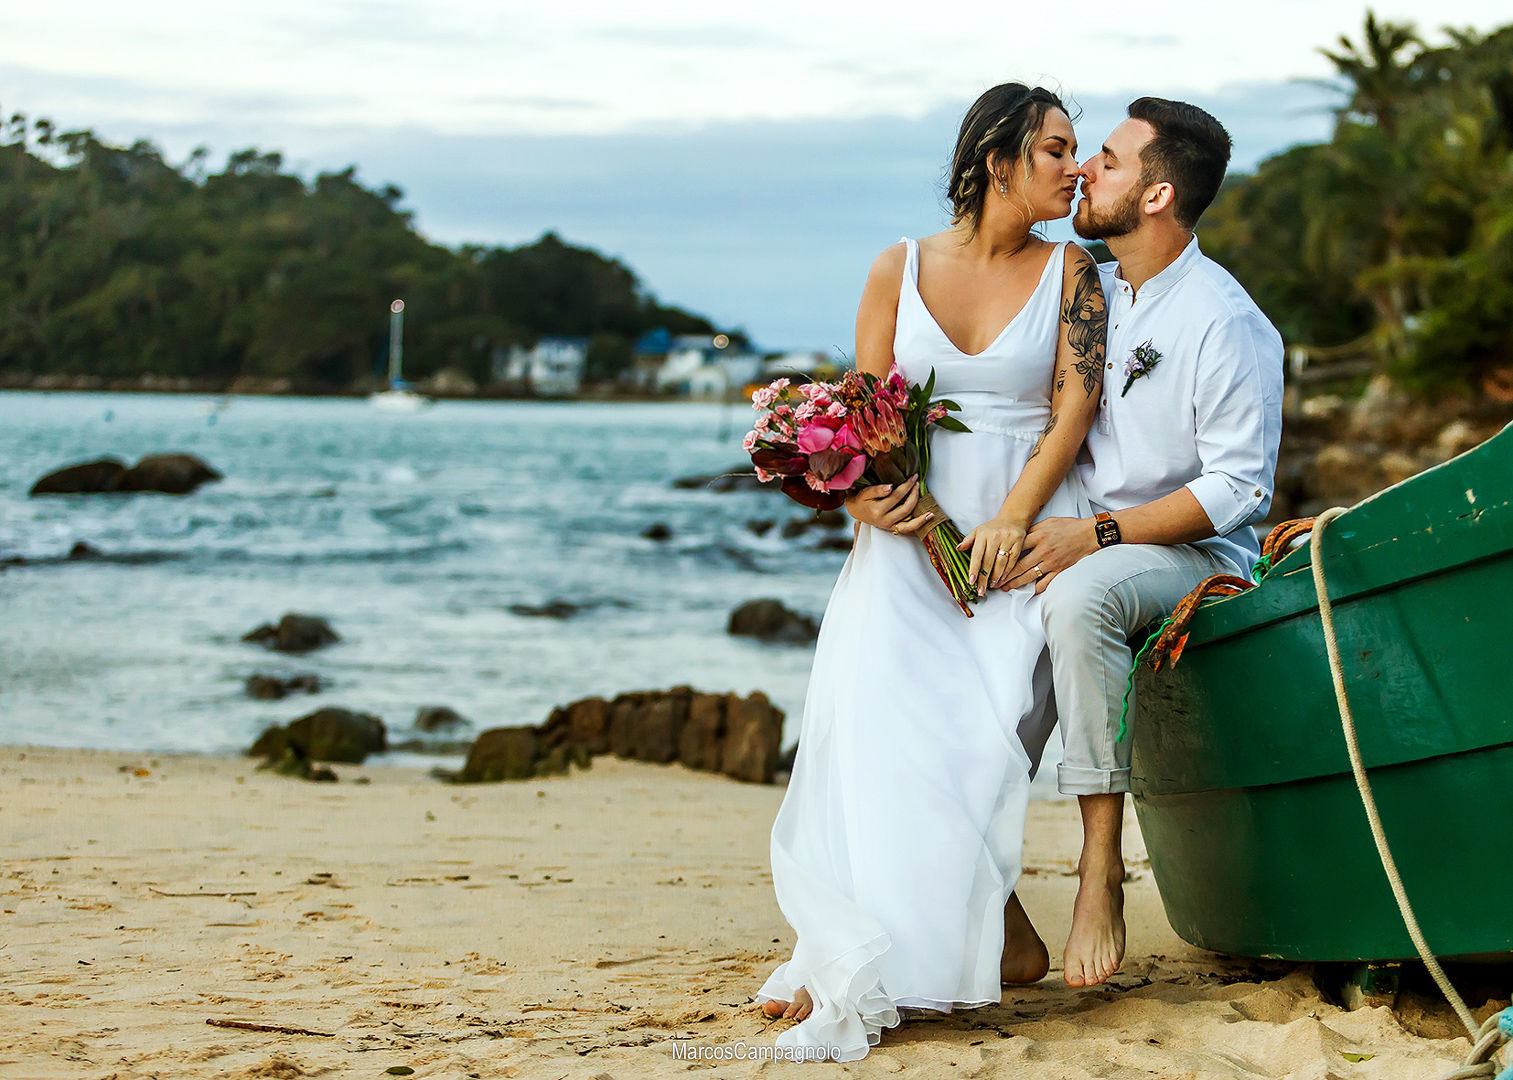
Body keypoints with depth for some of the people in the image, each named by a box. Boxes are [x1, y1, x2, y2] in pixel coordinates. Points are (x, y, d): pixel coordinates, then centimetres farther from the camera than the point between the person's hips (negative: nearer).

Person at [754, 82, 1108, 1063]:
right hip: (914, 526, 1)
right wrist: (869, 493, -13)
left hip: (1021, 530, -1)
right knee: (874, 695, -26)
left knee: (972, 714, -26)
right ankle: (857, 953, -24)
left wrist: (1010, 521, -17)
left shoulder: (1071, 273, 8)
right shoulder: (901, 269, 10)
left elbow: (1075, 408, -2)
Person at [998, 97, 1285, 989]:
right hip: (1084, 546, 7)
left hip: (1194, 555, -7)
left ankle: (1102, 867, -35)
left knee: (1080, 599, -39)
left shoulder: (1226, 322, -11)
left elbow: (1238, 489, -15)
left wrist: (1097, 535, -22)